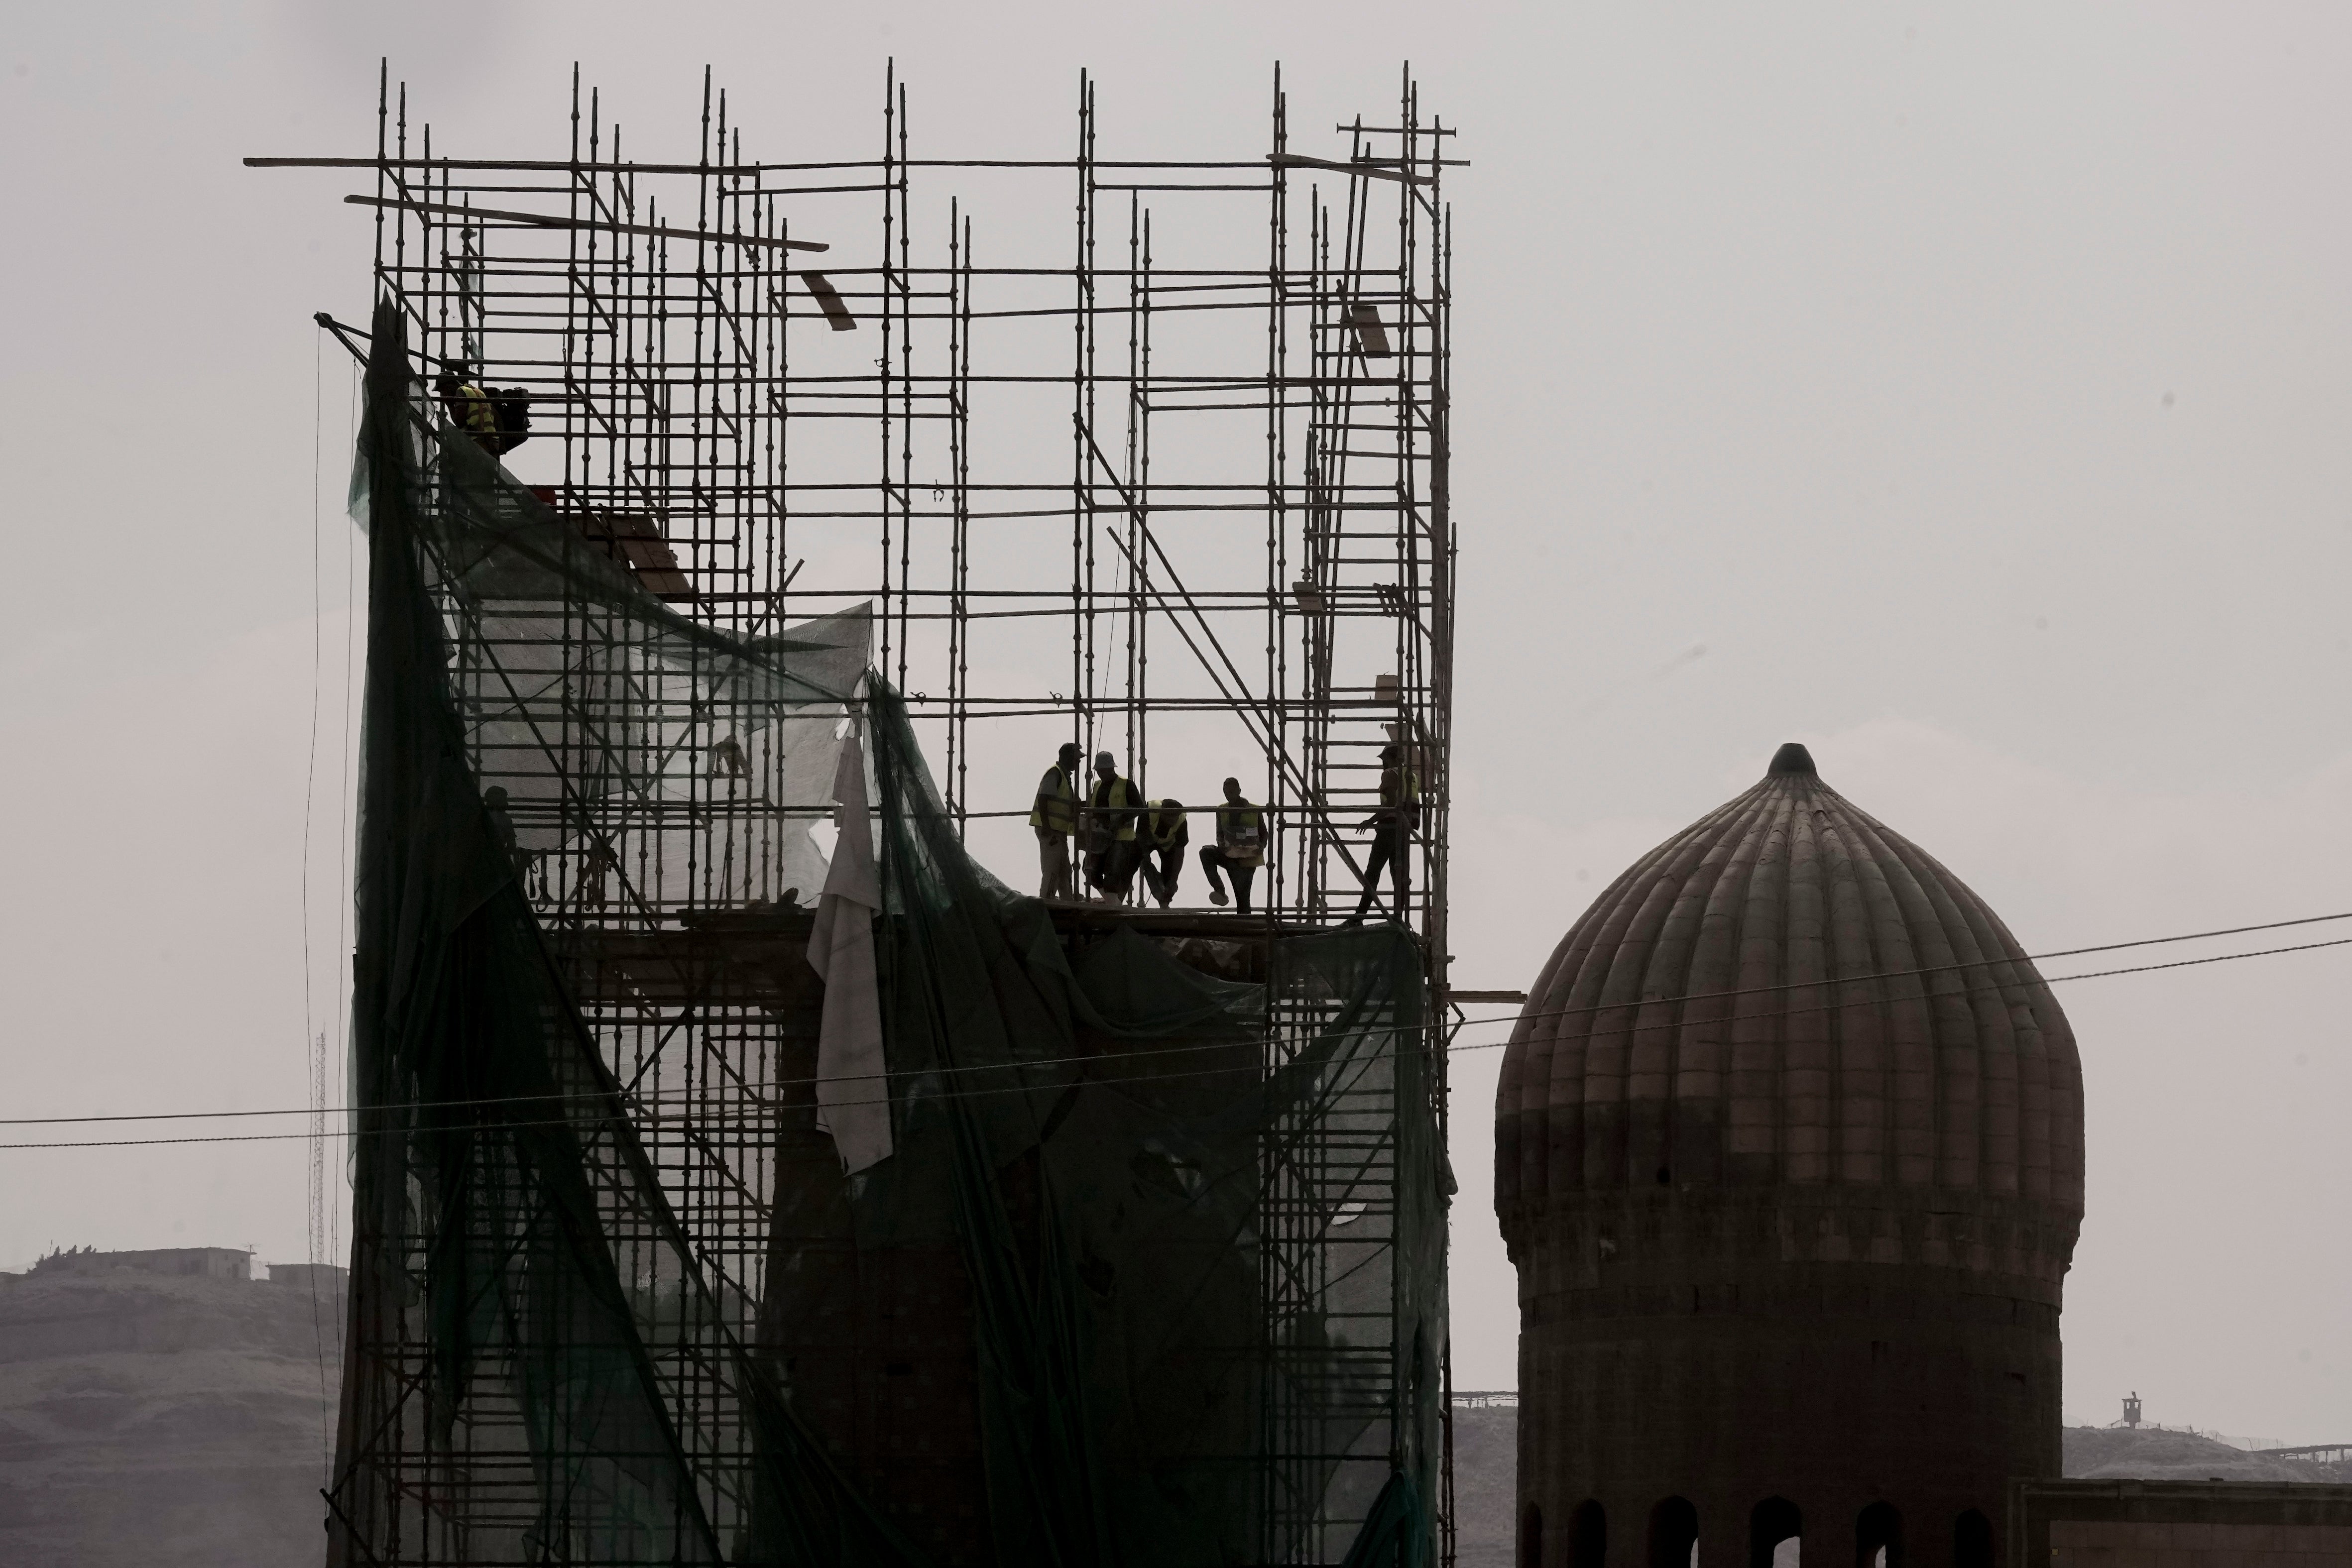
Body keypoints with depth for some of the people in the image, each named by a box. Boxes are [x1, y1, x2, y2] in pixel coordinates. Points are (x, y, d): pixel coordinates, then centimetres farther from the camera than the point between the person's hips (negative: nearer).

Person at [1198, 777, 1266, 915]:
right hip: (1230, 855, 3)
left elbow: (1264, 834, 7)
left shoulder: (1255, 811, -3)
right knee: (1206, 852, -25)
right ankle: (1219, 890, -27)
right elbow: (1220, 834, 12)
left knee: (1242, 896, -8)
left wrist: (1262, 847, -16)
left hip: (1248, 859, -3)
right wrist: (1221, 844, -13)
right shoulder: (1222, 811, 5)